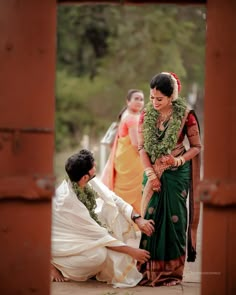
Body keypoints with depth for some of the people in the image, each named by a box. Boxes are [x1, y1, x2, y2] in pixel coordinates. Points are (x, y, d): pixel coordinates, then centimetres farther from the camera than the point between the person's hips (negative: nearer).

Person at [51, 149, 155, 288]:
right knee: (99, 254, -34)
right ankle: (55, 264, -6)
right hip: (63, 241, -8)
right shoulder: (67, 199, -34)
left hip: (82, 232, 8)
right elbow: (98, 234, -29)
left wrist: (138, 219, -19)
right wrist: (131, 251, -24)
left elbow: (112, 198, -5)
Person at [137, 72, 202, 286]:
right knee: (150, 218, -1)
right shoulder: (146, 115, 0)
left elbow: (196, 147, -2)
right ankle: (150, 270, 5)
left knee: (174, 219, -2)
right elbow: (142, 147, 0)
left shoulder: (185, 115, -9)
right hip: (153, 174, 3)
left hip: (177, 174, -3)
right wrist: (151, 173, -10)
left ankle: (172, 271, 6)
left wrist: (178, 160, -18)